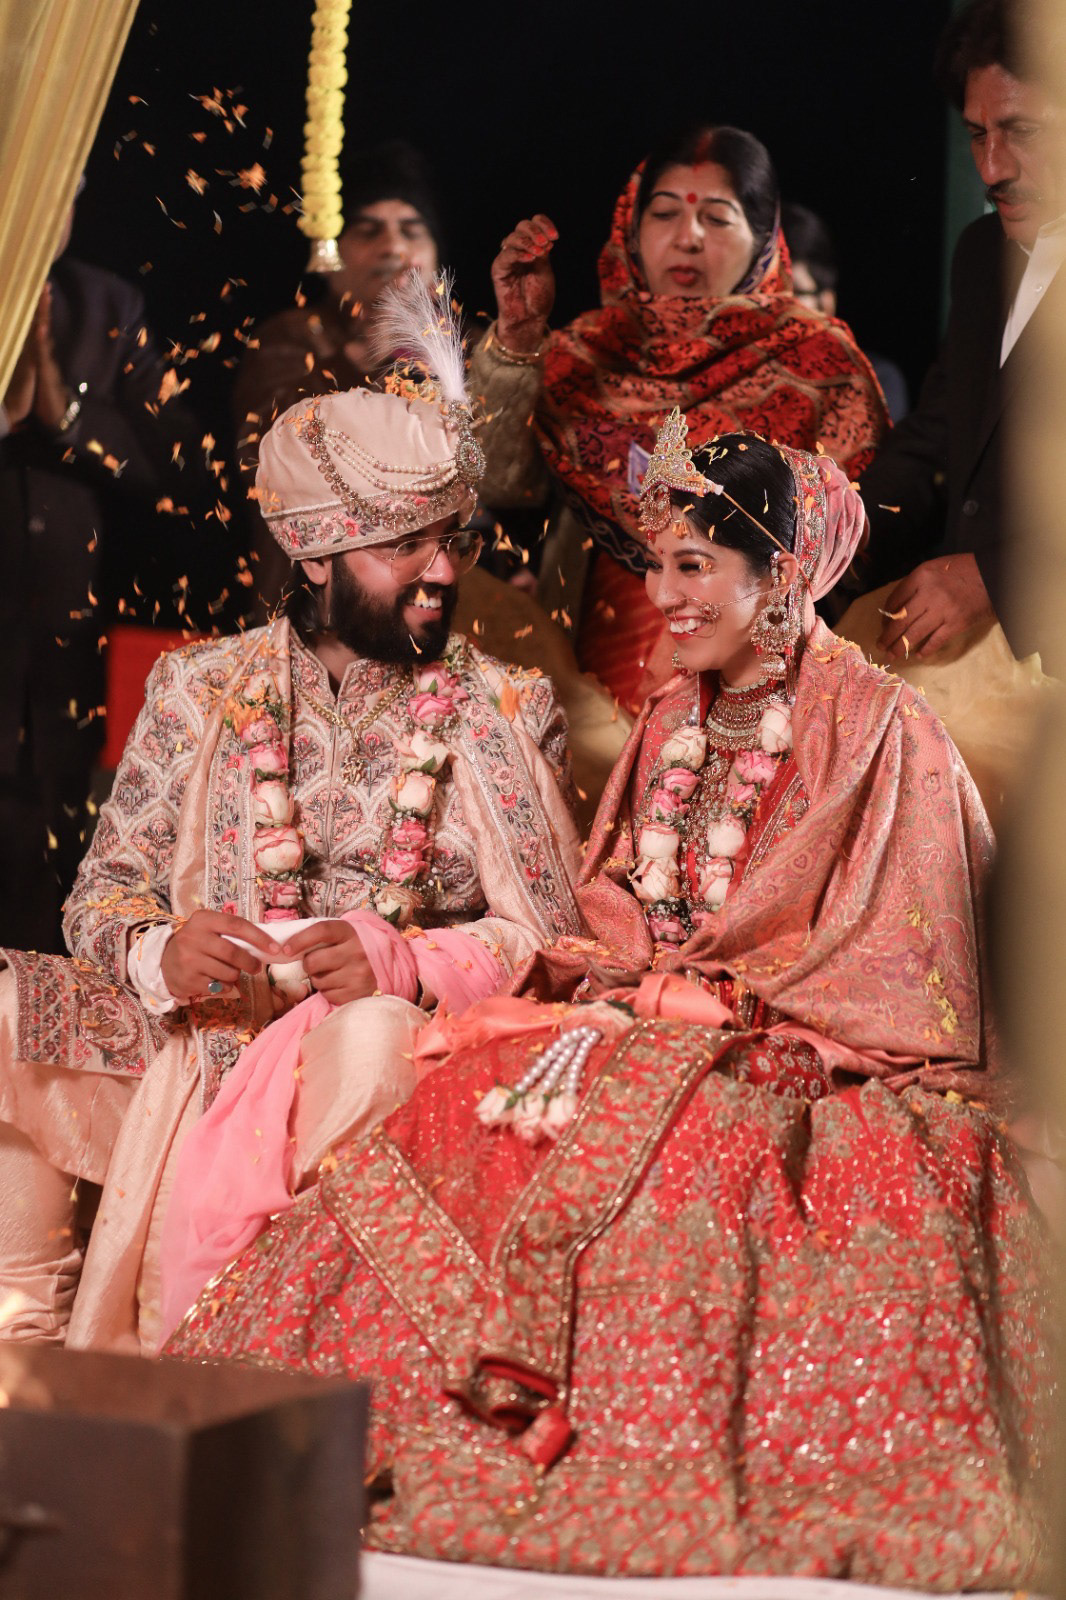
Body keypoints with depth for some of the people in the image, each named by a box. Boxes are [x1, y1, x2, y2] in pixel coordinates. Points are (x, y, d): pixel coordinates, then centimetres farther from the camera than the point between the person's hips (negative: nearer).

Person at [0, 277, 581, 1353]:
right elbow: (102, 896, 6)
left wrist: (404, 963, -22)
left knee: (371, 1032, -37)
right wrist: (162, 953, -18)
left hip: (387, 1042, -2)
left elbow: (547, 935, -2)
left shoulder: (504, 712, 6)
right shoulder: (201, 689, 9)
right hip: (192, 1041, 2)